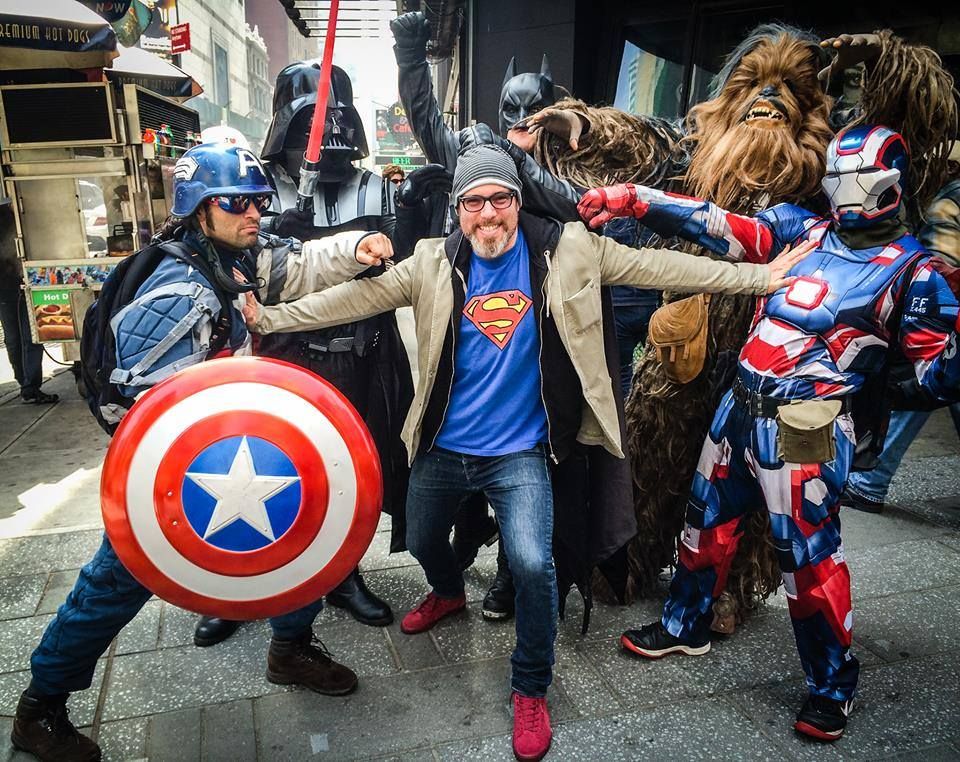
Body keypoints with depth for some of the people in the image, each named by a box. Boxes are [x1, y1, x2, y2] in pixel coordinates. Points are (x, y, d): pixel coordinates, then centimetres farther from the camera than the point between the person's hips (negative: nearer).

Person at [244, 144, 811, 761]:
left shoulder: (567, 250, -8)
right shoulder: (434, 262, -4)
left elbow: (656, 266, -7)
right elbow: (355, 297, -3)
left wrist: (759, 276, -8)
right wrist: (269, 317, -8)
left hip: (519, 453, -3)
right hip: (442, 449, 3)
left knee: (533, 564, -18)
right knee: (423, 543, 22)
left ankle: (532, 689, 11)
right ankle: (449, 593, 60)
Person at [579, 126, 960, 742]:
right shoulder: (802, 229, 10)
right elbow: (718, 227, 2)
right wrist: (632, 199, -5)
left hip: (807, 426, -5)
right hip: (742, 406, 6)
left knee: (808, 552, -1)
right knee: (708, 519, 17)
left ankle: (834, 686, 25)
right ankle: (685, 627, 40)